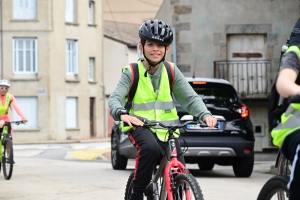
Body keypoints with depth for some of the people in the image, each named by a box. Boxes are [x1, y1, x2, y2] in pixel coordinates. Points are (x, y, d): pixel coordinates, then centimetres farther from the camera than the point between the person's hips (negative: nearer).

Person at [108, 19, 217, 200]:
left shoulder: (172, 71, 2)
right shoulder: (131, 73, -5)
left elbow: (190, 97, -5)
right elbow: (115, 98, -17)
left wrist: (205, 114, -26)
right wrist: (122, 114, -40)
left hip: (167, 129, 3)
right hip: (140, 126, -3)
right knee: (151, 148, -36)